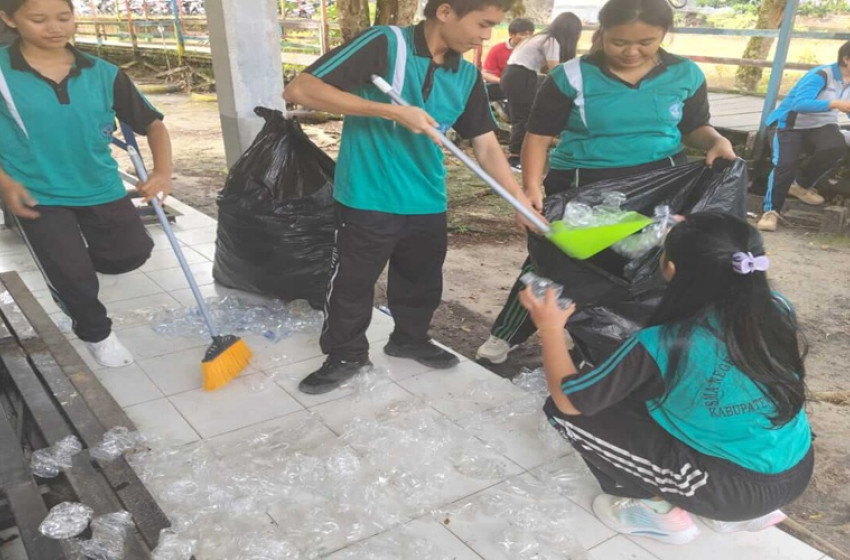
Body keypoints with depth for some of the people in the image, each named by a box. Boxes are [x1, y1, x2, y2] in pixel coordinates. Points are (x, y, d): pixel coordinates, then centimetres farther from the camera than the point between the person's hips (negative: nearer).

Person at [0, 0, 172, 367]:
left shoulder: (104, 74, -6)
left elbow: (151, 122, -2)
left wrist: (163, 171, -18)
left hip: (101, 188, 3)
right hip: (39, 194, -3)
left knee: (133, 252, 8)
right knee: (72, 276, 0)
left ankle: (70, 268, 38)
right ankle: (95, 333, 31)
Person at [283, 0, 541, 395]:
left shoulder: (468, 76, 3)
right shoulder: (385, 44, -16)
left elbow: (487, 146, 7)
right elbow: (300, 89, -22)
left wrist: (522, 203, -2)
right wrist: (391, 111, -26)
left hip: (428, 204, 6)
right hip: (367, 200, -5)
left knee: (422, 283, 20)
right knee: (352, 285, 9)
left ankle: (410, 339, 44)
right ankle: (346, 354, 30)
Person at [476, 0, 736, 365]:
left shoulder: (685, 75, -1)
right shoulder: (572, 77, -11)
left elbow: (694, 128, 11)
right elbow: (539, 136, -10)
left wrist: (716, 141, -11)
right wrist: (531, 187, -24)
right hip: (581, 187, -2)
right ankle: (506, 334, 26)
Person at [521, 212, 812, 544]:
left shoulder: (663, 344, -24)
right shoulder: (778, 310, -9)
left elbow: (568, 399, -13)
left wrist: (550, 329, 0)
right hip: (797, 473, 7)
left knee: (562, 411, -6)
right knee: (649, 393, 26)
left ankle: (661, 511, 5)